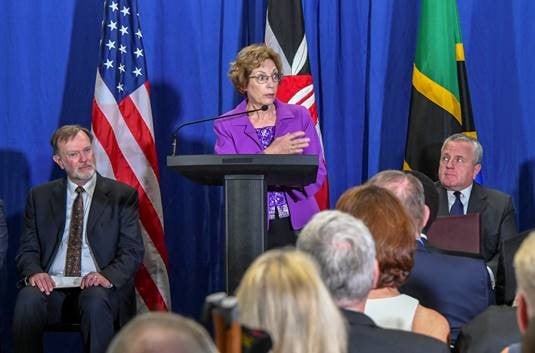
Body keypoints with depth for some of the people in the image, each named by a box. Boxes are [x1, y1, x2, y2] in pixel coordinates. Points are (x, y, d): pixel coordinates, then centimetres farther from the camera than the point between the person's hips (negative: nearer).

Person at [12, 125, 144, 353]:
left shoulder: (122, 195, 8)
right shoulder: (40, 196, 15)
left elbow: (132, 251, 2)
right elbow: (27, 249, 12)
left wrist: (107, 276, -19)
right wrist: (34, 272, -12)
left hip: (96, 285, -1)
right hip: (51, 283, 2)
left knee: (96, 301, -36)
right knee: (28, 299, -32)